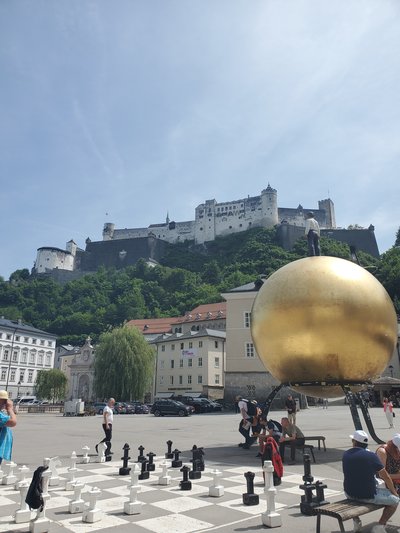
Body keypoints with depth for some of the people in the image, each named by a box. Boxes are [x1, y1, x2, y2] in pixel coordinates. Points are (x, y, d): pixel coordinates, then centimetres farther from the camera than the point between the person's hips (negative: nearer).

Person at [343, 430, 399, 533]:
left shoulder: (345, 455, 0)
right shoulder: (371, 456, -15)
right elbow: (386, 478, -5)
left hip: (349, 494, 5)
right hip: (368, 496, -5)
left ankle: (356, 522, 33)